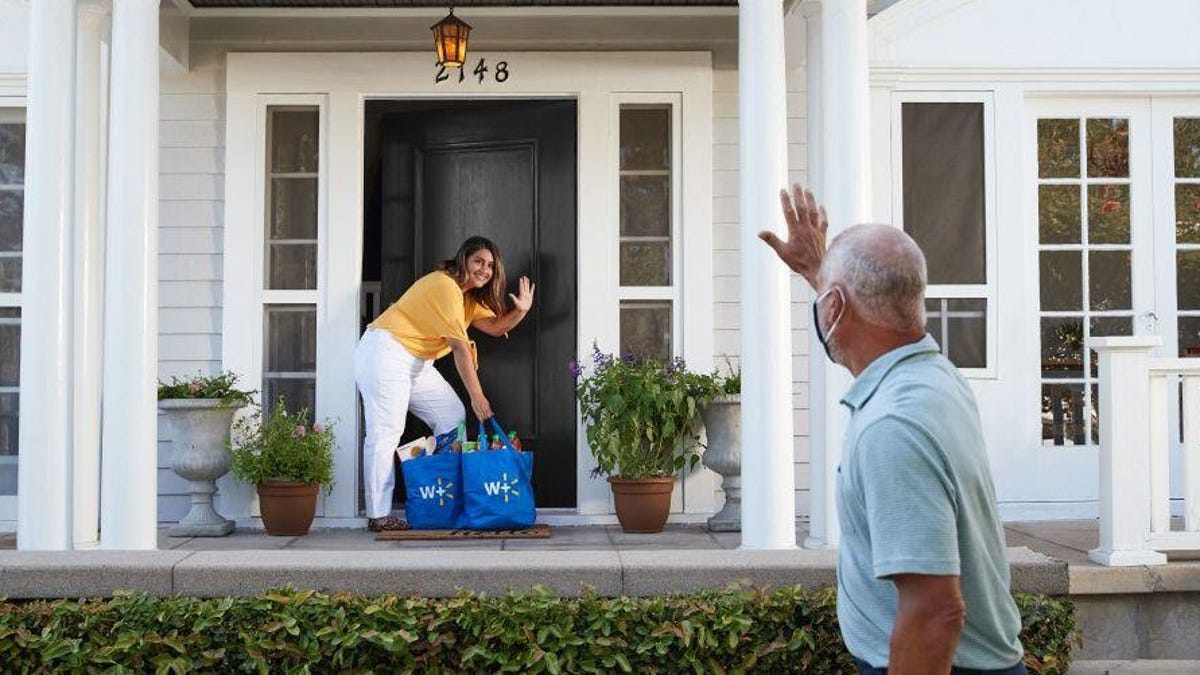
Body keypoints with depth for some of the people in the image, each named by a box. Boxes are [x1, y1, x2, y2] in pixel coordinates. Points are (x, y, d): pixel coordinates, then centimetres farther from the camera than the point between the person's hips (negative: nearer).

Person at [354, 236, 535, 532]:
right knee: (386, 432, -14)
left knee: (453, 417, 6)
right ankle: (378, 516, -14)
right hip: (385, 354, -11)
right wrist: (477, 396, -19)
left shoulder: (468, 296, 15)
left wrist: (521, 310, -13)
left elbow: (496, 326, 7)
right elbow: (460, 347, -20)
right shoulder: (444, 286, -17)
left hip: (417, 363, 11)